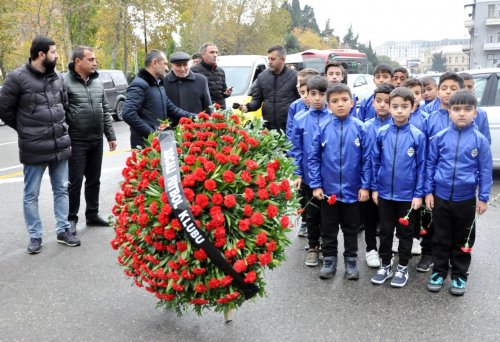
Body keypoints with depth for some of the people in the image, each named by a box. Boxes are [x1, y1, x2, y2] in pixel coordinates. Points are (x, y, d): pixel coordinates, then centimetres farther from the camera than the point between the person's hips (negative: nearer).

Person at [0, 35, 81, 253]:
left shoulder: (57, 77, 6)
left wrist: (57, 126, 13)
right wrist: (26, 130, 4)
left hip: (61, 145, 5)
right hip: (34, 149, -5)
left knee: (61, 190, 12)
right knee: (31, 195, 6)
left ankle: (63, 231, 24)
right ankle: (35, 236, 19)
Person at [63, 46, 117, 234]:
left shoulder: (97, 82, 11)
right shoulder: (64, 81, -10)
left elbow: (105, 111, 15)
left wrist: (111, 136, 13)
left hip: (97, 141, 6)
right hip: (76, 142, -6)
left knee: (94, 180, 14)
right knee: (75, 182, 1)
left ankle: (92, 214, 27)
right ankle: (71, 219, 14)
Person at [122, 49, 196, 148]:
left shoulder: (159, 84, 16)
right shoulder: (139, 85, -13)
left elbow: (170, 108, 18)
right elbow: (128, 114, -23)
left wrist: (193, 116, 8)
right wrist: (151, 133, -22)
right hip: (145, 144, -8)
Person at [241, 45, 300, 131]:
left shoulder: (294, 76, -2)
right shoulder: (262, 76, 9)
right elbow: (257, 99, 13)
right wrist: (248, 106, -9)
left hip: (288, 128, -3)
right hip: (268, 127, 3)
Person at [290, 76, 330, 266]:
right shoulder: (300, 120, -3)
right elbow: (296, 149, 1)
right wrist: (298, 174, -4)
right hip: (308, 176, 2)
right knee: (311, 214, 15)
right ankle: (313, 247, 30)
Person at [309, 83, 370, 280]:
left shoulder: (359, 128, -8)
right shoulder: (322, 128, -6)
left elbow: (366, 159, -5)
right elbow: (314, 158, -2)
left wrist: (365, 186, -7)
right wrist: (315, 185, -5)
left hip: (352, 190, -1)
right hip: (328, 189, 1)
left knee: (351, 228, 15)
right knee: (328, 229, 14)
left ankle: (351, 261, 30)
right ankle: (329, 260, 30)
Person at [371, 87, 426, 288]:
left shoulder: (418, 136, -8)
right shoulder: (381, 133, -4)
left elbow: (421, 166, -5)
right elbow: (375, 162, 2)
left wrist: (418, 194, -7)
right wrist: (374, 188, 1)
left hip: (408, 195, -2)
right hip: (385, 193, 2)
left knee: (405, 233, 12)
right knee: (385, 231, 14)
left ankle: (402, 268, 27)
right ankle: (385, 265, 30)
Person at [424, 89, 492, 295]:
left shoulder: (480, 140, -6)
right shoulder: (439, 138, -4)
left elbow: (485, 170, -2)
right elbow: (430, 165, 2)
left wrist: (483, 198, -3)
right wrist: (428, 192, 0)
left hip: (466, 199, 0)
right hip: (440, 197, 1)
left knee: (463, 240, 13)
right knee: (441, 238, 12)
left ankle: (459, 276, 27)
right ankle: (439, 272, 27)